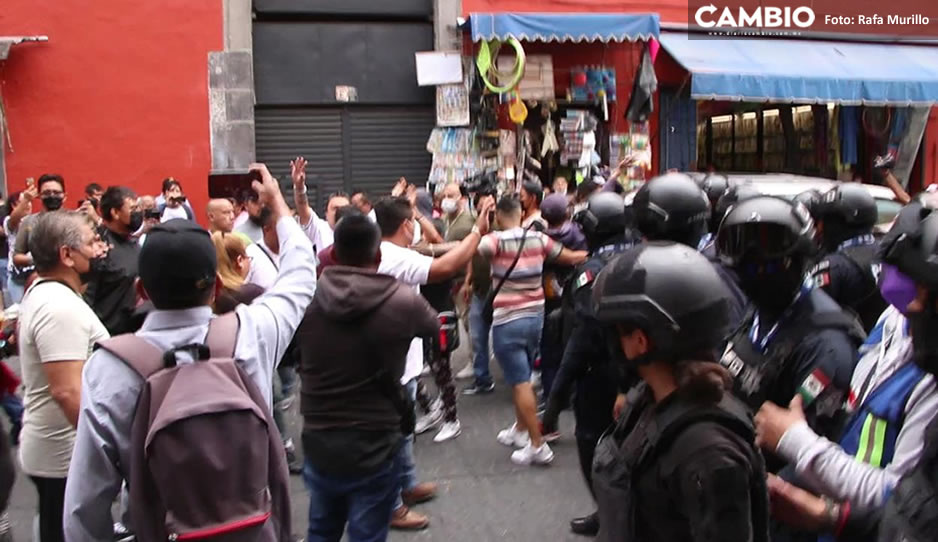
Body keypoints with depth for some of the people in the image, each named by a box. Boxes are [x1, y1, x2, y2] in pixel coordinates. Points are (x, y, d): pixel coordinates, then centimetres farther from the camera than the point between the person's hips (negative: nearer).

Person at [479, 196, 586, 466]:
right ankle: (519, 430, 34)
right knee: (522, 378, 21)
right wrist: (592, 253, 30)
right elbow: (570, 257, 13)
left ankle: (537, 445, -1)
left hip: (508, 321, -6)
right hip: (535, 316, 6)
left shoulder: (496, 240, -14)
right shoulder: (538, 238, 2)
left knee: (520, 383, -2)